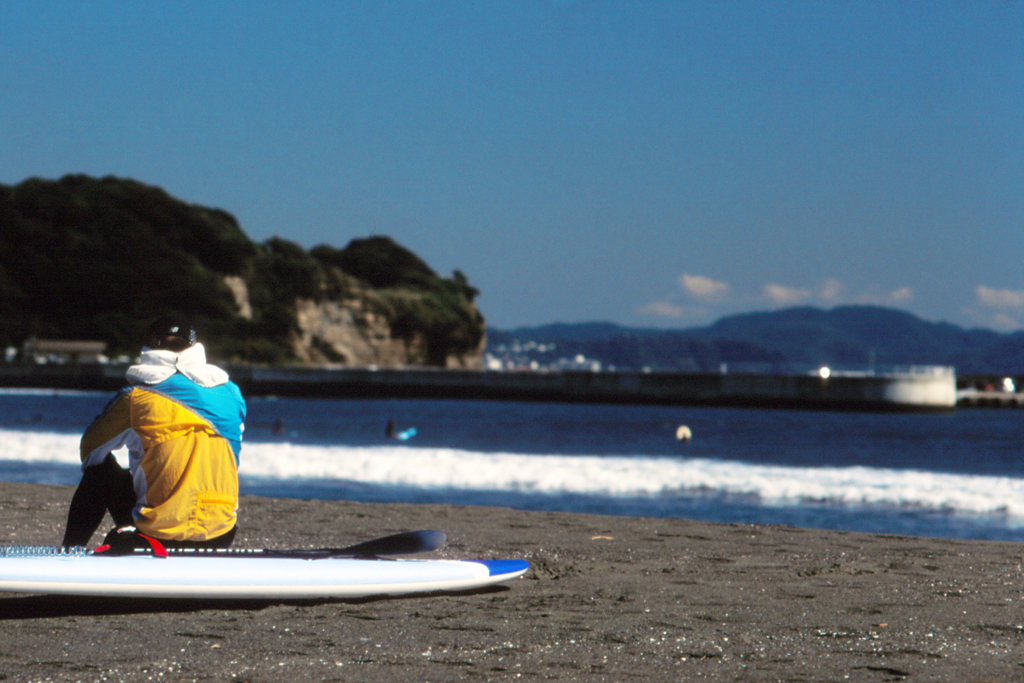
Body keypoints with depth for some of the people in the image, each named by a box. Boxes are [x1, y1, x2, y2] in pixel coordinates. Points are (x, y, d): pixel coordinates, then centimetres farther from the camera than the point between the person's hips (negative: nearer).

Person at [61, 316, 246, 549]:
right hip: (221, 538, 4)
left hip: (162, 532, -4)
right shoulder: (232, 394, 6)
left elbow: (90, 448, 11)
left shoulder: (136, 397, -4)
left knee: (98, 471, 22)